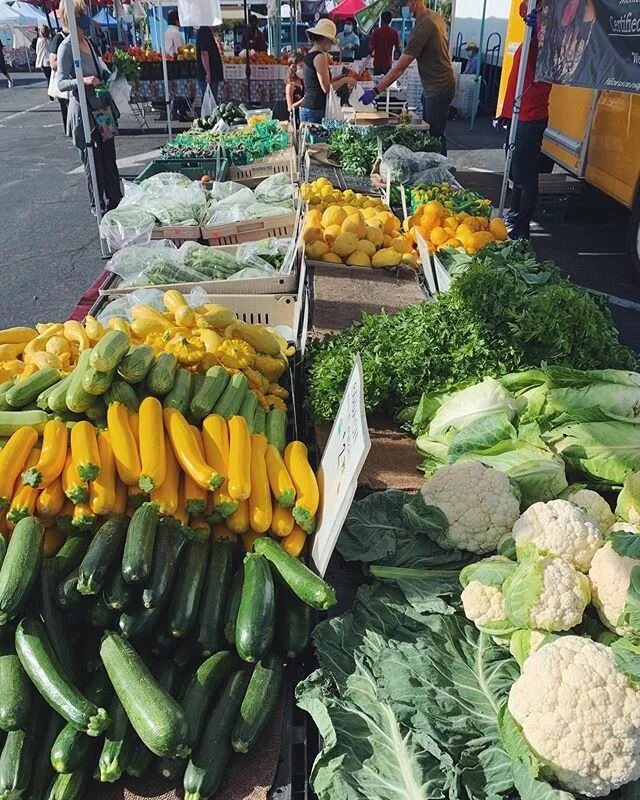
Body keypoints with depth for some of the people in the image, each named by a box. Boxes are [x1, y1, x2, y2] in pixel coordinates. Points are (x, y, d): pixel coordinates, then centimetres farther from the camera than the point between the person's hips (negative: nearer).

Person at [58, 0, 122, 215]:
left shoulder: (87, 42, 10)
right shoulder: (67, 47, -13)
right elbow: (61, 83, -18)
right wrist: (83, 81, -33)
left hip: (103, 108, 8)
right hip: (84, 111, -8)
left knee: (109, 158, 14)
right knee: (93, 161, 0)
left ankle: (115, 200, 26)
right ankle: (99, 207, 11)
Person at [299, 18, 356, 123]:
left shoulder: (308, 55, 16)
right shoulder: (320, 57, -11)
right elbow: (327, 88, -15)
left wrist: (341, 77, 19)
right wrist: (345, 80, -2)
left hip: (306, 107, 10)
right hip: (315, 110, -10)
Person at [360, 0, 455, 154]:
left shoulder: (423, 26, -24)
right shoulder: (435, 16, 5)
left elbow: (401, 66, -26)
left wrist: (375, 91, -25)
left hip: (438, 89, -10)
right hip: (432, 86, 10)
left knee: (436, 136, -2)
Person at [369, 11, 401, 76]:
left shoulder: (376, 31, -8)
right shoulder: (394, 32, 0)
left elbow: (371, 47, -8)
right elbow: (398, 48, 3)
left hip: (378, 63, -2)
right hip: (388, 63, 2)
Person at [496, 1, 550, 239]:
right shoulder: (528, 43, 16)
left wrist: (539, 26, -44)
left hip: (531, 120, -10)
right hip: (516, 117, 10)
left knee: (526, 176, -5)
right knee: (516, 172, 20)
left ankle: (522, 228, 1)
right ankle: (514, 214, 35)